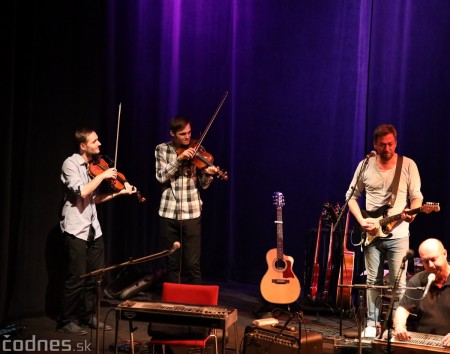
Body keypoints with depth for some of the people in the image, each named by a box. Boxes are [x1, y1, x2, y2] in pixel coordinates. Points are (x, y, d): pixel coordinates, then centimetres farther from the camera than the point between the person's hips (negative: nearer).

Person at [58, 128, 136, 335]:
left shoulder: (93, 165, 11)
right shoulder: (71, 163, -10)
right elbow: (82, 192, -24)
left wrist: (120, 192, 8)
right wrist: (103, 175, -16)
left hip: (93, 229, 8)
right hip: (76, 230, -7)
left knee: (94, 277, 12)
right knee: (76, 278, -3)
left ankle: (88, 316, 25)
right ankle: (66, 321, 10)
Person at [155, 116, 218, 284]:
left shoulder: (196, 150, 3)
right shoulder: (162, 149, 4)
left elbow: (203, 185, 1)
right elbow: (161, 177, -9)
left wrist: (208, 174, -20)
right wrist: (179, 159, -18)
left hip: (192, 214, 0)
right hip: (169, 214, 1)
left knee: (193, 263, -1)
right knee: (172, 262, 10)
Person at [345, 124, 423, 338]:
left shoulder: (408, 165, -3)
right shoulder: (365, 165, 1)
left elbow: (416, 196, 1)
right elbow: (351, 196, 7)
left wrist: (412, 212, -21)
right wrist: (361, 221, -7)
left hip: (398, 234, -2)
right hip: (371, 234, 2)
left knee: (399, 283, -2)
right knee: (373, 281, 8)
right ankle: (372, 324, 17)